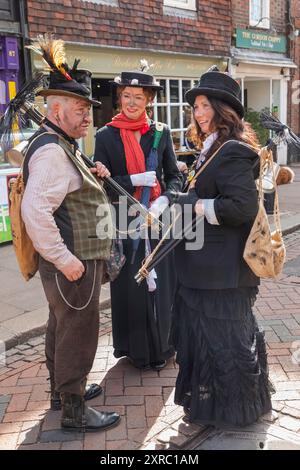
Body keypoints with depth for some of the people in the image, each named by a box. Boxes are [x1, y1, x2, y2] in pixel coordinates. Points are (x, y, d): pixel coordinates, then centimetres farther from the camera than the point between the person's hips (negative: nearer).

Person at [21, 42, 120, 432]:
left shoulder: (61, 145, 14)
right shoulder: (52, 150, -20)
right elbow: (35, 211, -29)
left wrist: (92, 178, 7)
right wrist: (64, 258, -26)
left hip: (74, 260, 11)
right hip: (72, 262, -11)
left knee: (62, 326, 21)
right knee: (79, 331, 0)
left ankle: (63, 389, 39)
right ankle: (74, 411, 15)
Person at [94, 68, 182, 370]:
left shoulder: (161, 133, 6)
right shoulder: (106, 136, 0)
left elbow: (174, 177, 6)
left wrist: (162, 201, -13)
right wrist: (137, 180, -15)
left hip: (158, 220, 2)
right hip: (125, 223, -2)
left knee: (161, 284, 7)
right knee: (130, 285, 6)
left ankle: (160, 345, 26)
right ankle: (136, 349, 23)